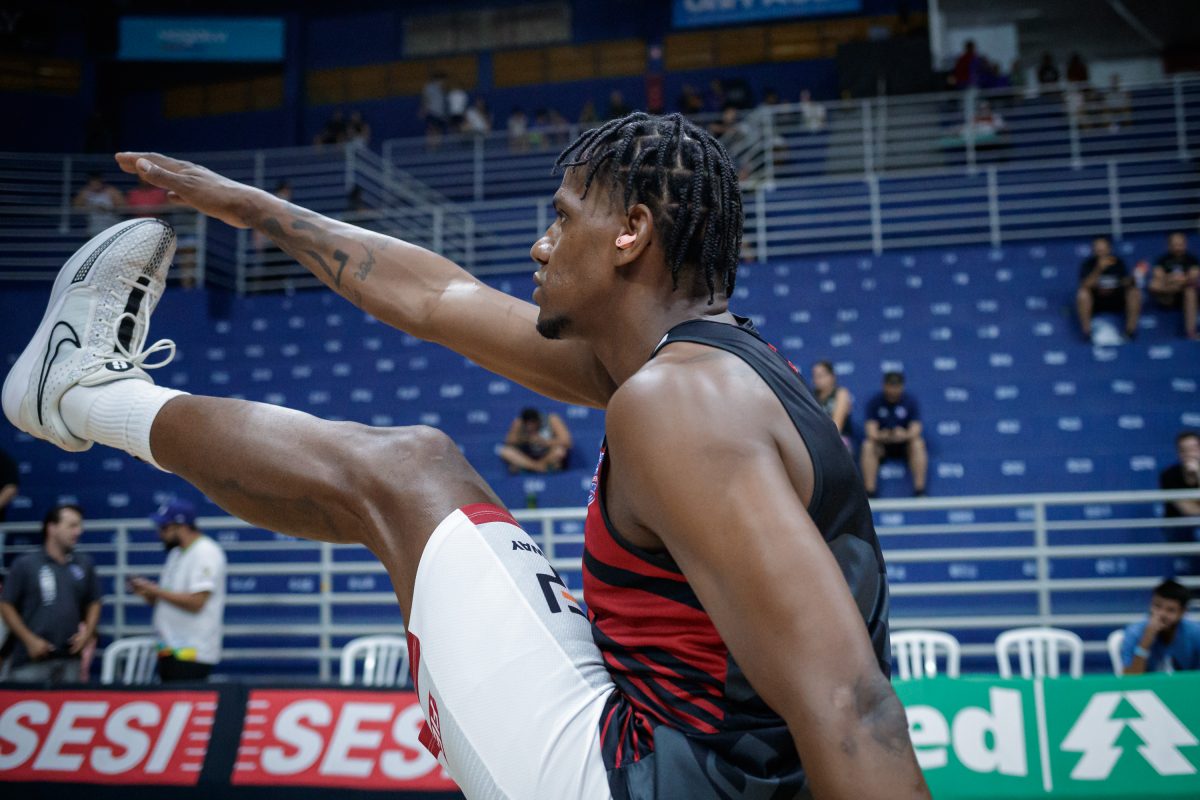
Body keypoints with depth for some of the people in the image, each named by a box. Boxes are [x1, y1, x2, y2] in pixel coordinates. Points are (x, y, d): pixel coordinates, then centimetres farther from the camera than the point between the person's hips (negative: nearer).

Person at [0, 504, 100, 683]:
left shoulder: (85, 564, 8)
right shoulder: (25, 564, -1)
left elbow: (93, 603, 17)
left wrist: (87, 633, 1)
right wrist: (29, 639, -8)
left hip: (69, 659, 3)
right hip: (31, 660, -3)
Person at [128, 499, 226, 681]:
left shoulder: (206, 552, -11)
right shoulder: (176, 553, 18)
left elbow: (195, 602, -21)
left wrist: (155, 590, -14)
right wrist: (147, 593, 3)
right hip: (169, 650, 9)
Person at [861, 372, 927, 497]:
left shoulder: (910, 401, -5)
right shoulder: (875, 402, -6)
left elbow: (916, 429, -15)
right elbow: (870, 430, -14)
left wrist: (905, 435, -36)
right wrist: (880, 436, -34)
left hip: (905, 443, 0)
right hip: (882, 444, 0)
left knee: (918, 444, -32)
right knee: (868, 446, -31)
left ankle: (920, 491, -32)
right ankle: (869, 491, -34)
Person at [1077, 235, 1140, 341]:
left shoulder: (1118, 262, -4)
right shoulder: (1088, 264, -12)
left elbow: (1127, 283, -6)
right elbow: (1085, 286, -27)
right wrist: (1099, 269, -39)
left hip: (1116, 299, 2)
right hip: (1095, 300, -2)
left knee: (1135, 293, -24)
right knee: (1082, 293, -34)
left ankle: (1131, 327, -20)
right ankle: (1086, 329, -27)